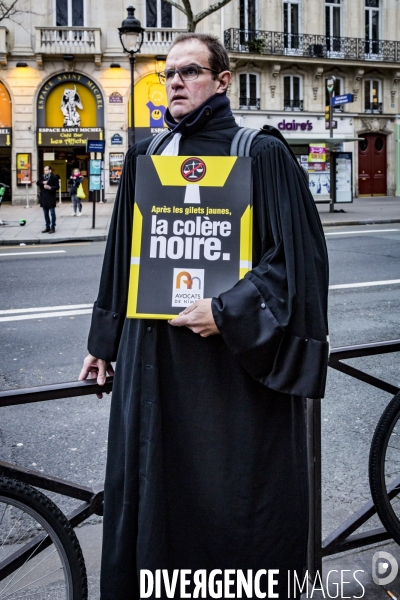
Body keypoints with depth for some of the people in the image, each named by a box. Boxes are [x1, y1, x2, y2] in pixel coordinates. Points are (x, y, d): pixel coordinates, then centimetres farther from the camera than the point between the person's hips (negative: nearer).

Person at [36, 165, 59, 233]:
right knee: (45, 214, 12)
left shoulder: (54, 177, -6)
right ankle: (47, 227, 20)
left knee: (52, 213, 0)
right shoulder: (43, 176, 12)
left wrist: (50, 188, -24)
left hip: (51, 198, -6)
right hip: (43, 197, 6)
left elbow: (57, 187, -10)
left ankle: (53, 228, 4)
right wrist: (43, 183, -16)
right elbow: (37, 182, 2)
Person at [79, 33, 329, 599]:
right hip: (151, 353, 5)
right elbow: (123, 253, 14)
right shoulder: (145, 155, 9)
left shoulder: (261, 154, -5)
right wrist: (104, 342, 16)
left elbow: (297, 255, -9)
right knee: (152, 482, 14)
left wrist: (228, 313, -18)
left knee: (236, 486, 8)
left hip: (234, 357, -4)